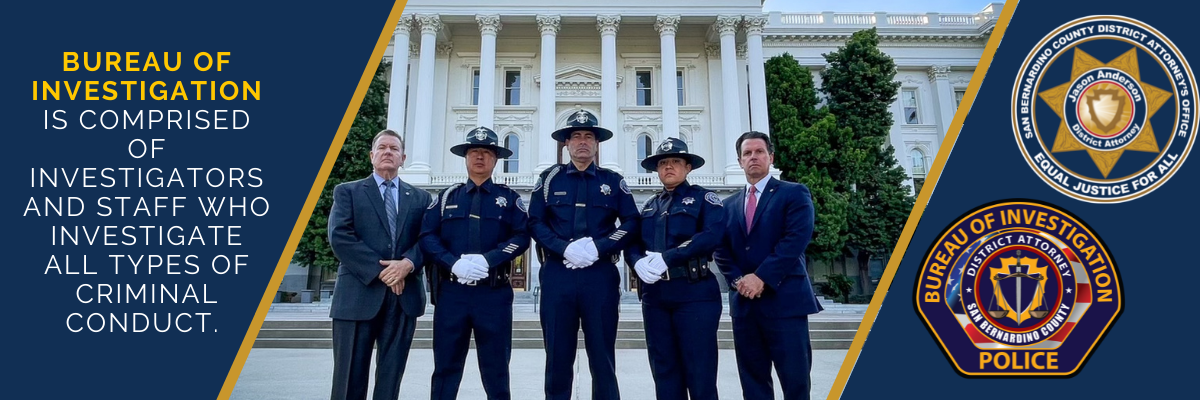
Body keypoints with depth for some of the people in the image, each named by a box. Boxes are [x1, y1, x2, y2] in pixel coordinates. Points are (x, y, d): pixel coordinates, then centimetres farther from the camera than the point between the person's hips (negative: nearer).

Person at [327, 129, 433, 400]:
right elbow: (339, 237, -6)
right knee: (350, 376, 4)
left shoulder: (421, 198, 14)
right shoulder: (347, 192, 7)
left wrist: (409, 263, -16)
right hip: (359, 294, -2)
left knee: (391, 376, 9)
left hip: (404, 296, 2)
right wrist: (380, 270, -14)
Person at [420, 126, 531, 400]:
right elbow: (427, 236, 3)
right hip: (451, 291, 2)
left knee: (495, 369, 6)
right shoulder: (446, 197, 13)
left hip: (494, 293, -1)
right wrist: (453, 263, -14)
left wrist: (487, 260, -17)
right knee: (445, 367, 8)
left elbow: (521, 237, -3)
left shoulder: (509, 198, 8)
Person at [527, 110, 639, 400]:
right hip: (557, 275, 0)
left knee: (603, 356, 6)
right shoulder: (549, 179, 10)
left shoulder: (614, 181, 10)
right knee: (558, 356, 7)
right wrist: (564, 248, -13)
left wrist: (598, 246, -11)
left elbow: (632, 223, 4)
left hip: (601, 276, 0)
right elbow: (535, 223, 4)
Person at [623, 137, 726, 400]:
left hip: (694, 292, -5)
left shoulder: (704, 198, 4)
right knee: (664, 372, 9)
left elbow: (712, 235, -13)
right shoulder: (649, 206, 20)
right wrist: (638, 262, -12)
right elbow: (633, 243, 12)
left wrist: (666, 257, -19)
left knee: (699, 372, -3)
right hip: (654, 294, 5)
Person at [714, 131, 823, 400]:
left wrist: (761, 277, -17)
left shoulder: (794, 193, 2)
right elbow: (721, 250, 10)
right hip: (743, 302, 5)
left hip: (784, 299, -4)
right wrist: (738, 280, -8)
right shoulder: (729, 205, 16)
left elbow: (796, 240, -12)